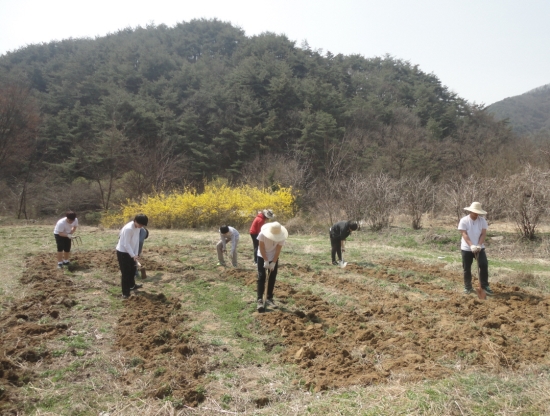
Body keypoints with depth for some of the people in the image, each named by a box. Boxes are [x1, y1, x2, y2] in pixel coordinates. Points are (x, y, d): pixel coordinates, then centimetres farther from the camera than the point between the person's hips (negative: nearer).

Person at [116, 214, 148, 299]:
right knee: (125, 273, -4)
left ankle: (132, 285, 44)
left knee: (132, 269, 23)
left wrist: (136, 254, -1)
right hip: (122, 252, -9)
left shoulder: (138, 228, -3)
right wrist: (133, 255, -25)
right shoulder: (128, 229, -29)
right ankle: (125, 293, 4)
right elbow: (126, 244, -26)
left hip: (130, 252, 9)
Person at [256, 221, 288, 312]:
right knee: (261, 277, -7)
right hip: (262, 257, -2)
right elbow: (261, 248, -21)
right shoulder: (263, 233, -30)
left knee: (272, 278, 3)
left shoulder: (281, 237, -25)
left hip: (274, 258, 2)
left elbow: (278, 250, -16)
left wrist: (273, 262, -17)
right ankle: (260, 300, -6)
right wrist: (266, 261, -20)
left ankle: (269, 299, 13)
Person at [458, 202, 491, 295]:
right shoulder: (464, 221, -9)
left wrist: (479, 245, -20)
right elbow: (464, 234, -15)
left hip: (479, 248, 2)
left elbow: (483, 234, -6)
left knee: (484, 265, -8)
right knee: (467, 268, 5)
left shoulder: (482, 220, -1)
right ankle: (468, 287, 18)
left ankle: (485, 286, 3)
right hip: (466, 248, -2)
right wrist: (471, 245, -27)